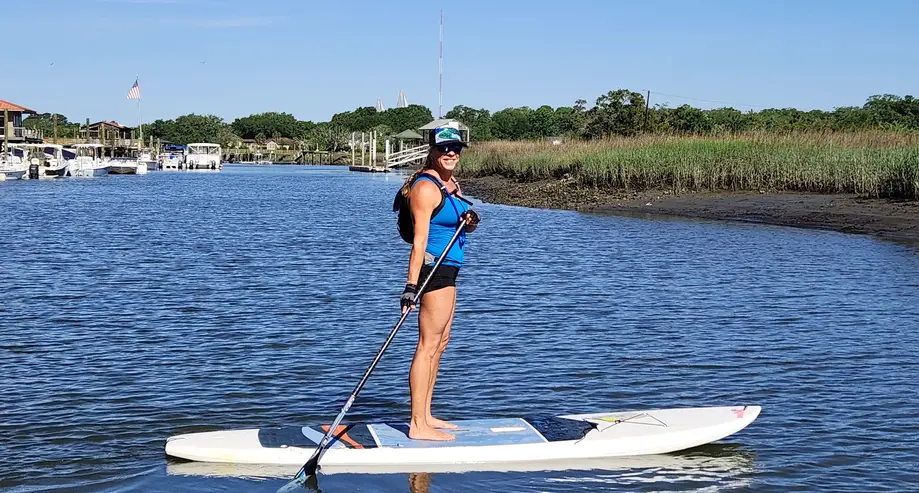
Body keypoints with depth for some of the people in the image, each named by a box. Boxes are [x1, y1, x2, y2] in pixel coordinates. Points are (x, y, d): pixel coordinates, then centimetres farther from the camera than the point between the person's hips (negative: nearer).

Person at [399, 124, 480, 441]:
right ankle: (418, 426, -8)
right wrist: (411, 286, -26)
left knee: (440, 342, 14)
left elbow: (461, 223, 23)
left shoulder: (450, 183, 13)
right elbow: (419, 240, -21)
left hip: (447, 270, 11)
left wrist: (471, 222, -2)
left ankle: (425, 415, 22)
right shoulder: (426, 187, -15)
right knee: (428, 346, -10)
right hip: (433, 268, -10)